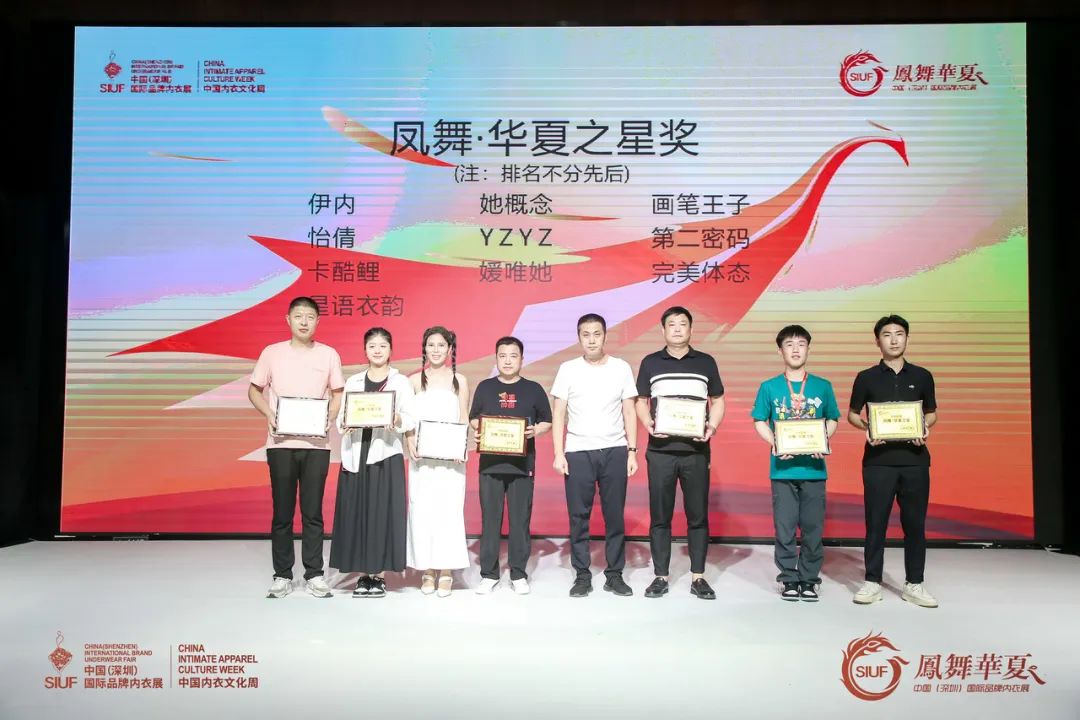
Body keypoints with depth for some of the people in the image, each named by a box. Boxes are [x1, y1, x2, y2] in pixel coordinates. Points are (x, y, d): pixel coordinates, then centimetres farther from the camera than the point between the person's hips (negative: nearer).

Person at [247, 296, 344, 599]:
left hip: (316, 445, 0)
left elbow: (338, 394, 11)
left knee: (312, 512, 4)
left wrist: (329, 417, -8)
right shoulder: (272, 353, 4)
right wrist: (268, 414, -6)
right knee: (282, 513, 5)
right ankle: (282, 575, 15)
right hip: (281, 444, 0)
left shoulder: (329, 355, 5)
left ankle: (314, 574, 13)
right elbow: (254, 390, 12)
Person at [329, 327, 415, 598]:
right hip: (356, 456, 3)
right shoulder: (352, 382, 12)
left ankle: (380, 575, 8)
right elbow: (340, 417, 9)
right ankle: (363, 575, 12)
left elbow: (412, 418, -2)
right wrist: (344, 422, -12)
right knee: (356, 513, 2)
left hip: (387, 455, -2)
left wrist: (398, 420, -22)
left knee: (383, 513, -3)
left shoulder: (401, 382, 4)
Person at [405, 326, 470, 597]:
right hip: (421, 456, 1)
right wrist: (411, 444, -10)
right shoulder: (414, 380, 7)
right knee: (422, 510, 0)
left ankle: (446, 571, 6)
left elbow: (464, 420, 7)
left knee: (448, 509, -3)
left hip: (450, 456, 0)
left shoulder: (459, 380, 7)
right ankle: (426, 570, 10)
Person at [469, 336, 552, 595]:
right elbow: (473, 419, 14)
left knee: (520, 520, 3)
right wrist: (478, 430, -7)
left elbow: (547, 422, 9)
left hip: (522, 464, -1)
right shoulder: (484, 387, 8)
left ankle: (518, 574, 13)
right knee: (490, 519, 3)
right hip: (490, 463, 1)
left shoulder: (533, 389, 5)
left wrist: (535, 431, -11)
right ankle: (489, 574, 13)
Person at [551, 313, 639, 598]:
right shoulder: (568, 369, 3)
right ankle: (582, 575, 12)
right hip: (578, 453, -1)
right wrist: (558, 454, -4)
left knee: (615, 515, 4)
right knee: (579, 516, 2)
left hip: (615, 451, 1)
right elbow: (558, 414, 3)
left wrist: (632, 451, 1)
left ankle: (615, 575, 14)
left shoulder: (621, 368, 6)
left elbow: (629, 413, 8)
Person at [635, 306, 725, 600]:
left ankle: (698, 577, 13)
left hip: (696, 450, 0)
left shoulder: (706, 362, 8)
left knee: (697, 515, 4)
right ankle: (660, 576, 13)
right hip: (660, 450, 0)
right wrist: (648, 424, -10)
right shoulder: (650, 362, 7)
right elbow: (641, 402, 10)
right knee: (659, 515, 4)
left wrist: (712, 426, -8)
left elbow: (718, 402, 11)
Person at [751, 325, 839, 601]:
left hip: (814, 467, 1)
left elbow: (832, 420, 12)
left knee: (813, 526, 5)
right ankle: (789, 579, 15)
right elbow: (760, 422, 6)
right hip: (783, 467, -1)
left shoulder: (823, 387, 5)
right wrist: (774, 444, -11)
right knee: (784, 526, 3)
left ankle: (809, 579, 18)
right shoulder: (769, 387, 3)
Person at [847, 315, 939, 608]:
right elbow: (852, 414, 9)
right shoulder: (866, 378, 4)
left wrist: (925, 428, -7)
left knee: (915, 522, 6)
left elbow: (932, 414, 15)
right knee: (876, 522, 2)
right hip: (878, 459, -1)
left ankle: (914, 584, 17)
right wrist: (866, 428, -12)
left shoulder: (922, 376, 8)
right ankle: (872, 582, 11)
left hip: (915, 459, 2)